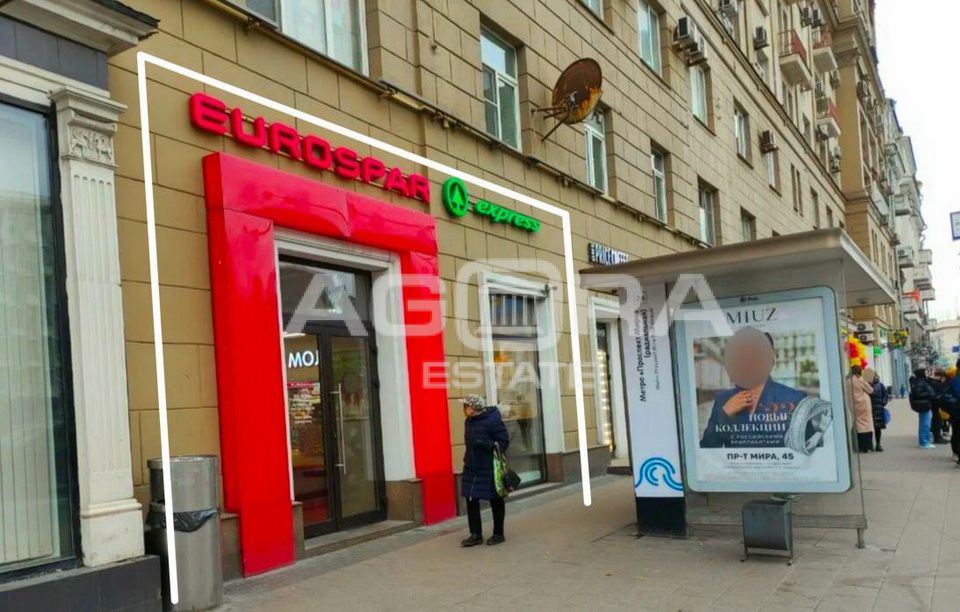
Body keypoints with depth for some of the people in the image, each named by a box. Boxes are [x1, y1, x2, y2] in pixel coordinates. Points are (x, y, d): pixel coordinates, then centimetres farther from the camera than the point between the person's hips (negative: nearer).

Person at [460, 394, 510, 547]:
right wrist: (468, 458, 14)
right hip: (471, 468, 7)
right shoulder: (468, 422, 9)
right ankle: (476, 534, 15)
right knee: (471, 500, 6)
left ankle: (498, 534, 20)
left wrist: (492, 446, -32)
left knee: (496, 501, 7)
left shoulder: (492, 420, -15)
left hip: (489, 469, -7)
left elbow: (504, 440, -16)